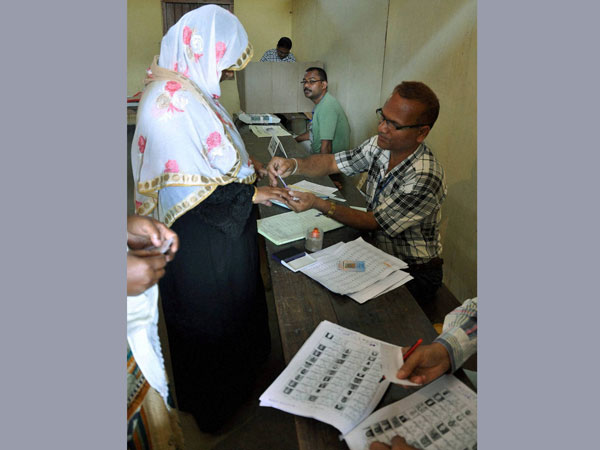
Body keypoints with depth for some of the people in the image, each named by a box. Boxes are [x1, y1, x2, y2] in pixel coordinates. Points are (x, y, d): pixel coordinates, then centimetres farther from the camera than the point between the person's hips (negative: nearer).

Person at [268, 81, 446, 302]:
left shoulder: (424, 178, -29)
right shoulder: (379, 145, -7)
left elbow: (373, 222, -23)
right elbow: (331, 162, -4)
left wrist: (318, 203, -30)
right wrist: (293, 165, -24)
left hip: (415, 275, -6)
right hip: (380, 250, 6)